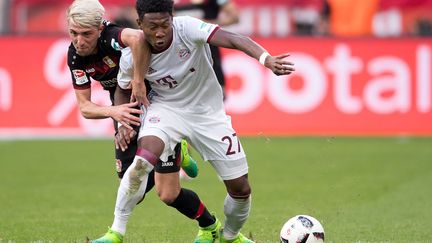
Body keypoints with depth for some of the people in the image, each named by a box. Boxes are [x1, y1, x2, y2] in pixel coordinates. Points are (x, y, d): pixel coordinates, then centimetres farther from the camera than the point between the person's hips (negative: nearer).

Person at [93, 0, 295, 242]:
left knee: (240, 188, 1)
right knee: (143, 161, -32)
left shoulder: (187, 28, -27)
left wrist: (266, 58, -58)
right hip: (167, 109, 0)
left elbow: (233, 39, -41)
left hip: (208, 112, 1)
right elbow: (123, 90, 4)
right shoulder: (132, 57, -18)